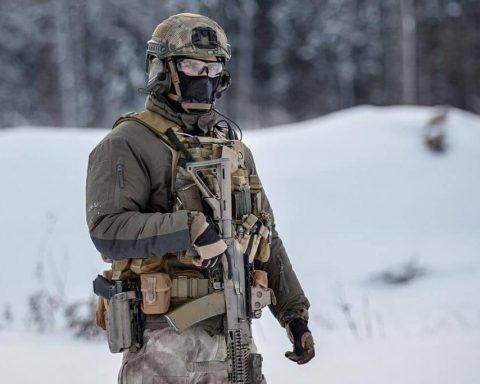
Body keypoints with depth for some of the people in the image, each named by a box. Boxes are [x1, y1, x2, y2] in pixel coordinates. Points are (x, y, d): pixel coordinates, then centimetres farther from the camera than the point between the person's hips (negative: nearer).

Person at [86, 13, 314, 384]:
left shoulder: (233, 147, 18)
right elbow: (107, 229, -18)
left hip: (232, 334, 6)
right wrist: (188, 229, -28)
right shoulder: (127, 146, -4)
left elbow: (266, 239, 21)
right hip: (166, 336, -6)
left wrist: (295, 313, 15)